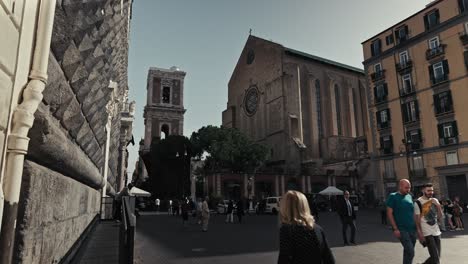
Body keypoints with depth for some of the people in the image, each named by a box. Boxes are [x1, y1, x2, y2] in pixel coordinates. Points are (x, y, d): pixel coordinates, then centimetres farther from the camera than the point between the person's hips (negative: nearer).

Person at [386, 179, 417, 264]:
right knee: (410, 252, -13)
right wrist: (395, 229, -14)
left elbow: (412, 212, 20)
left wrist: (416, 226, 13)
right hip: (401, 230, -6)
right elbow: (389, 213, -9)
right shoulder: (393, 197, -6)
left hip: (412, 229, 6)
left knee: (408, 252, 13)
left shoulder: (409, 196, 12)